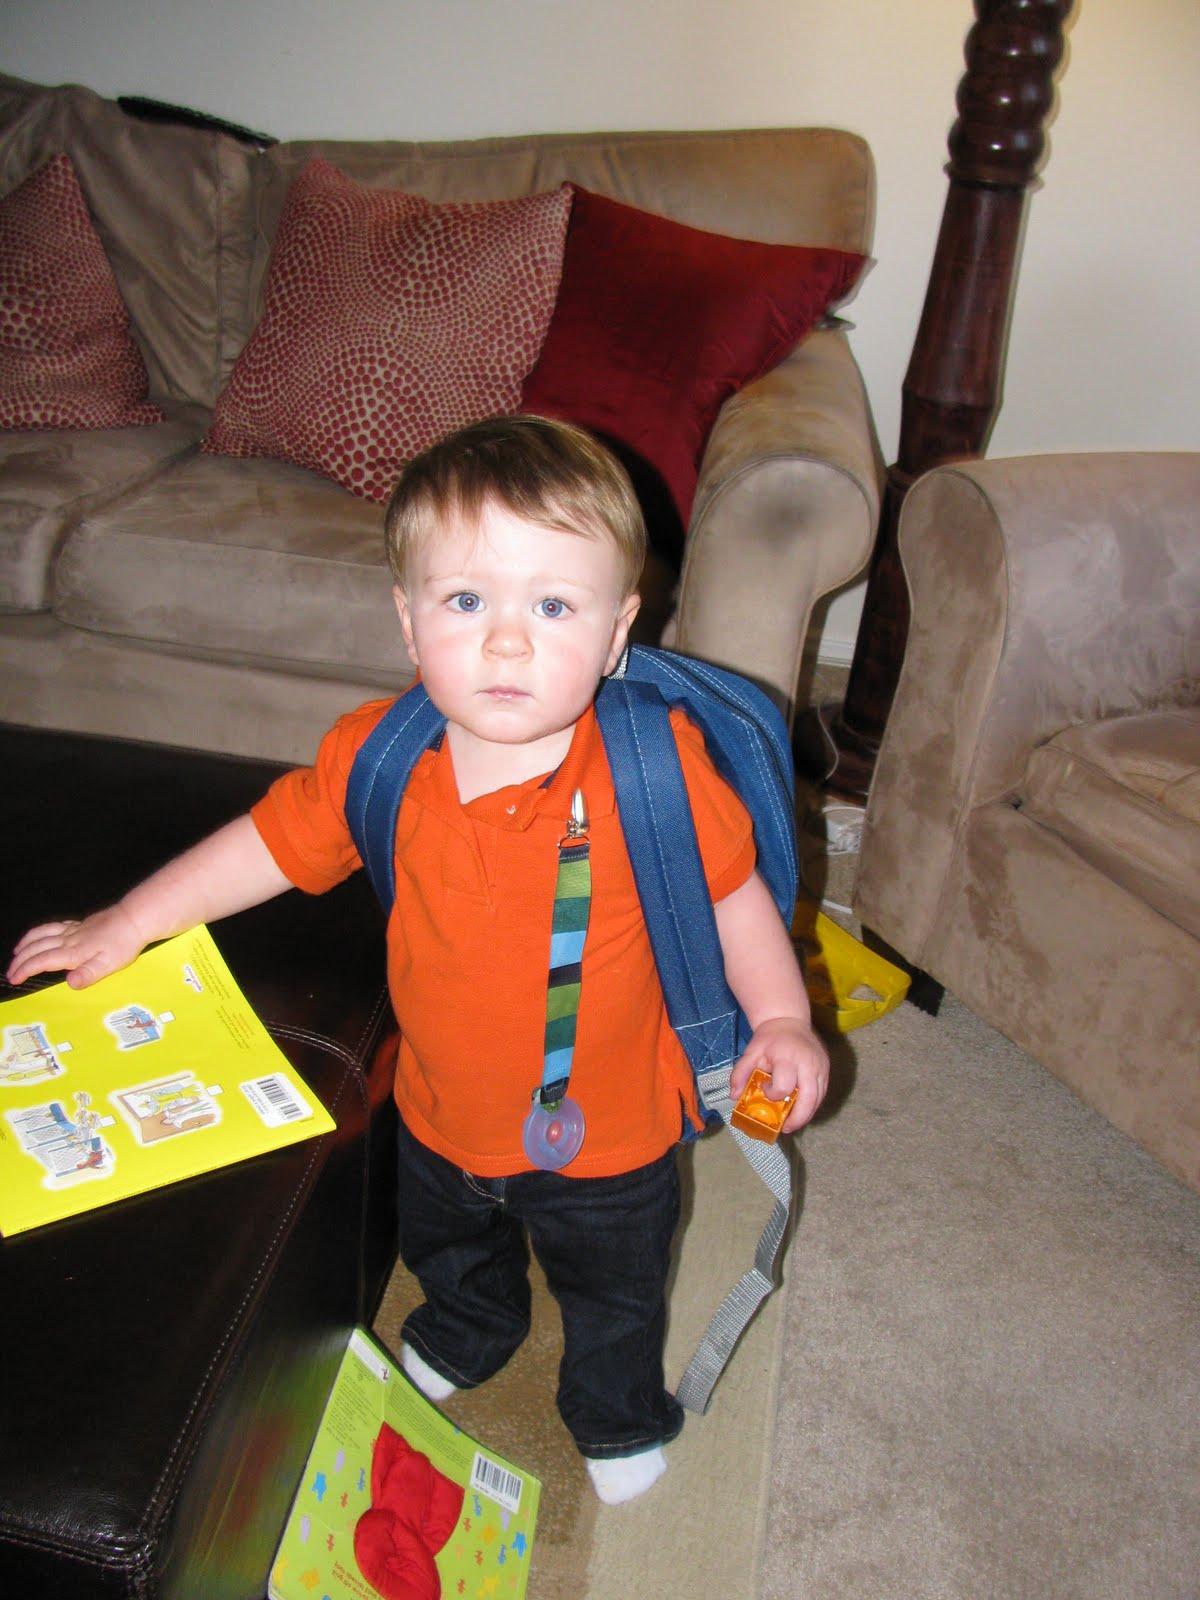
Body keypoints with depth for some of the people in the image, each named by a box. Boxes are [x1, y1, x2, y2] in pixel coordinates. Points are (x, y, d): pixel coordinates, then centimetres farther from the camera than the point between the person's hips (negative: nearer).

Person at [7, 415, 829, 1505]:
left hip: (607, 1137, -3)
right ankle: (470, 1333, 72)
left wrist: (782, 1019, -16)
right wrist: (127, 924, 0)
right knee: (445, 1246, 35)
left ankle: (617, 1412, 61)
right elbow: (273, 841, -5)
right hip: (442, 1118, 3)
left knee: (613, 1292, 26)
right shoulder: (377, 757, -20)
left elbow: (731, 886, -12)